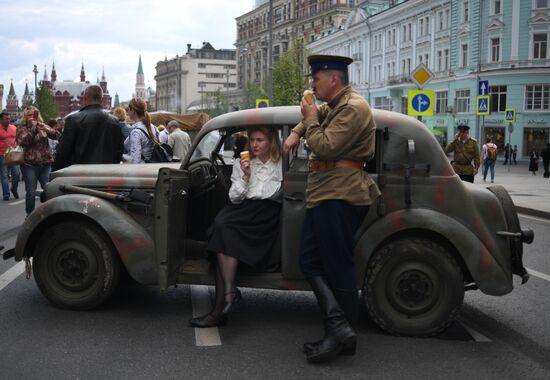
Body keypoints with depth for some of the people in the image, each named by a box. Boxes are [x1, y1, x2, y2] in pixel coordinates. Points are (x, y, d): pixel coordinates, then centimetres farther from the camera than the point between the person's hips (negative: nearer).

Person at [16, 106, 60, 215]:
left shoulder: (43, 126, 12)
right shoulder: (22, 129, 4)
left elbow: (57, 136, 0)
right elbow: (23, 141, -15)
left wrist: (47, 129, -17)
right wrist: (33, 128, -17)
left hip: (46, 164, 3)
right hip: (30, 165, -3)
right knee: (31, 192, 0)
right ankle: (30, 215, 14)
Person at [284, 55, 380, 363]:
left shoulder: (353, 108, -12)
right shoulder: (334, 107, 19)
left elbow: (324, 147, -20)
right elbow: (314, 117, 40)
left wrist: (311, 120, -5)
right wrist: (296, 132, 20)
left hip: (340, 197, -10)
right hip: (325, 194, 11)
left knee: (339, 267, -5)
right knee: (310, 261, 6)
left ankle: (343, 334, 4)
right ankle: (339, 326, 3)